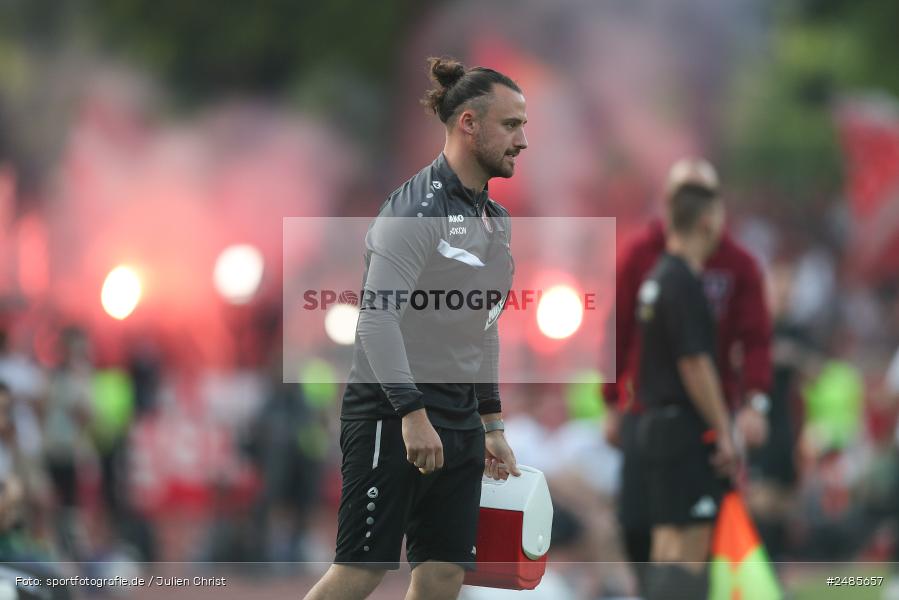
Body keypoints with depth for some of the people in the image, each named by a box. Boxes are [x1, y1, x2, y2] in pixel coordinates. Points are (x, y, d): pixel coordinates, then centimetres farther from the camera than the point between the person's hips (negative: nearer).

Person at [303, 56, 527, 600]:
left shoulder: (495, 218, 15)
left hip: (458, 421, 9)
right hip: (393, 413, -8)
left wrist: (492, 423, 23)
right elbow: (378, 317, -21)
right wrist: (413, 412, -27)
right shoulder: (418, 207, -13)